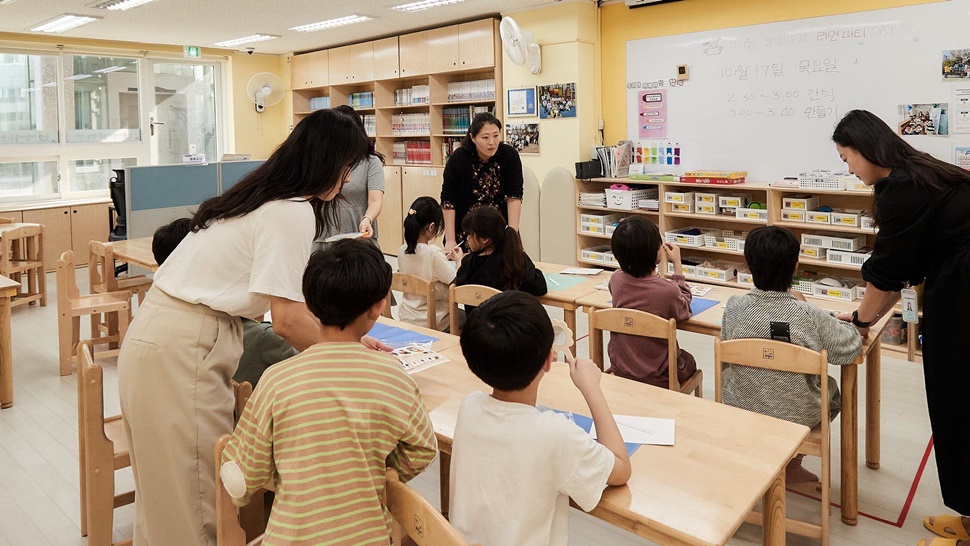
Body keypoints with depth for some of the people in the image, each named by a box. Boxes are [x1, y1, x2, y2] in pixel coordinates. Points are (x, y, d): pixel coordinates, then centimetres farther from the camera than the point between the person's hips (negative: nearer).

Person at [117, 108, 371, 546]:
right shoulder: (293, 212, -16)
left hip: (158, 331, 9)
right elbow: (287, 319, -19)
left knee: (169, 484, 19)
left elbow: (273, 298, 15)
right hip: (184, 349, -9)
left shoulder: (265, 196, 12)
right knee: (194, 492, 2)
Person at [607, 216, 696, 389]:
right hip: (657, 377, -4)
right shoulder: (668, 290, -30)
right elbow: (684, 310, -3)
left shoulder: (616, 280, -15)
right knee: (689, 361, 31)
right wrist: (677, 265, 0)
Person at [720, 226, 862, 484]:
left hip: (739, 410, 1)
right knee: (831, 387, 30)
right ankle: (791, 464, 32)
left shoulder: (734, 307, -17)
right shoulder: (810, 315, -21)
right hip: (797, 417, 0)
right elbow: (850, 349, -11)